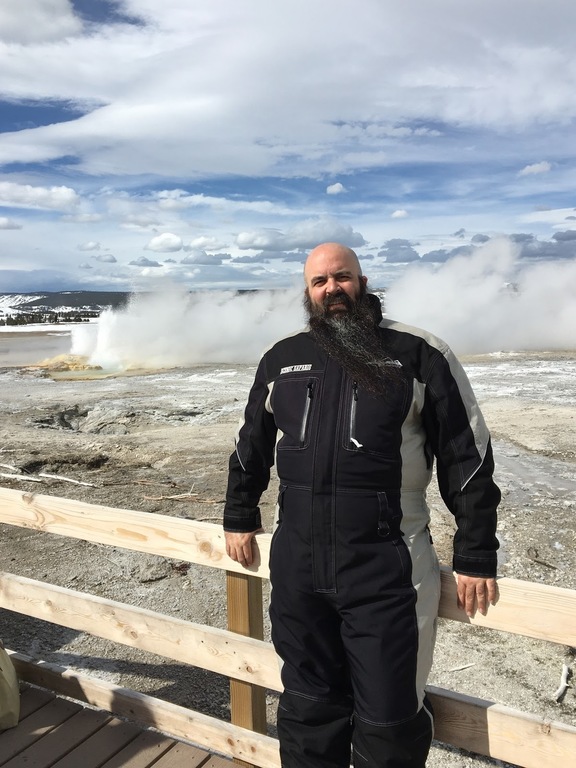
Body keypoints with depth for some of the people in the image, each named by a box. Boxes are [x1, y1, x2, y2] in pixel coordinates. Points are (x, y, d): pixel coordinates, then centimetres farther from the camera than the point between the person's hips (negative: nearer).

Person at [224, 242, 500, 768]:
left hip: (386, 566, -3)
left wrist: (476, 556, -4)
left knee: (389, 720, 8)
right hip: (296, 562, 4)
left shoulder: (418, 354, -4)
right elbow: (252, 446, 20)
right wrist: (239, 518, 22)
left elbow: (468, 458, -3)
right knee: (307, 706, 19)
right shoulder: (281, 359, 8)